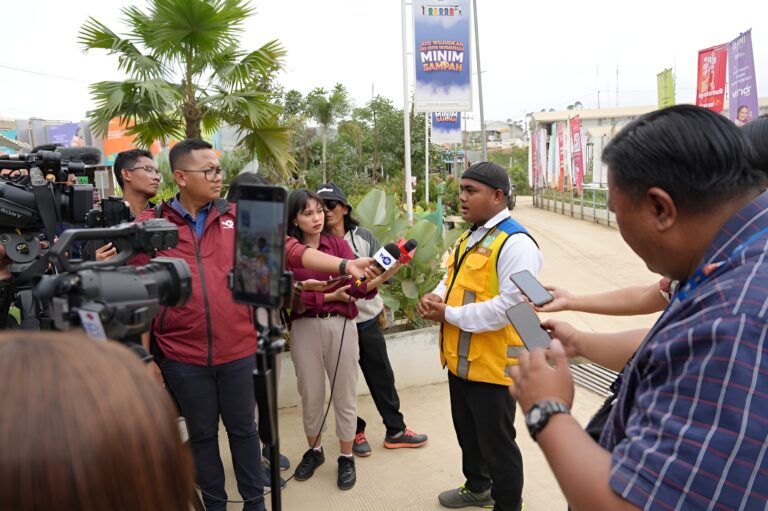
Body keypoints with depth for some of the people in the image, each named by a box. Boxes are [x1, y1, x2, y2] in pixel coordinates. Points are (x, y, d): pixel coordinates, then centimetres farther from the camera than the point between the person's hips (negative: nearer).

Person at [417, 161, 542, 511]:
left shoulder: (516, 243, -21)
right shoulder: (469, 237, 10)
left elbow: (509, 307, -27)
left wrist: (449, 315, -21)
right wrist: (435, 298, -4)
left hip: (492, 364, -9)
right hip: (460, 358, 10)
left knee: (496, 442, 8)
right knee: (468, 433, 26)